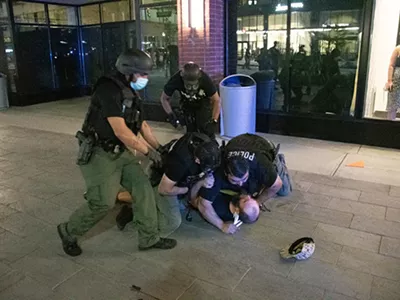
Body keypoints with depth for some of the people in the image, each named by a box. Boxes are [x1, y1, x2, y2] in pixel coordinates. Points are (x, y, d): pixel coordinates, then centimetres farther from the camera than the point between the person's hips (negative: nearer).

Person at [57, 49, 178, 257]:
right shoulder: (109, 90, -20)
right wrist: (147, 151, -18)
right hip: (98, 154, -9)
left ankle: (149, 238, 11)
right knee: (102, 202, -10)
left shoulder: (130, 94, 10)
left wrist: (160, 148, 15)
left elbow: (142, 125, 19)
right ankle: (68, 232, 17)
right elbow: (121, 131, -26)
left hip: (120, 153, 9)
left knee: (143, 188, 1)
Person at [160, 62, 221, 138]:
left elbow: (216, 100, -22)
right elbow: (164, 99, -14)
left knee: (206, 129, -17)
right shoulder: (176, 80, -32)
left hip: (203, 103, -1)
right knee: (191, 131, -9)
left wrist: (214, 120, -29)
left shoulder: (205, 79, -34)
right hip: (187, 104, 1)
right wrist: (171, 115, -25)